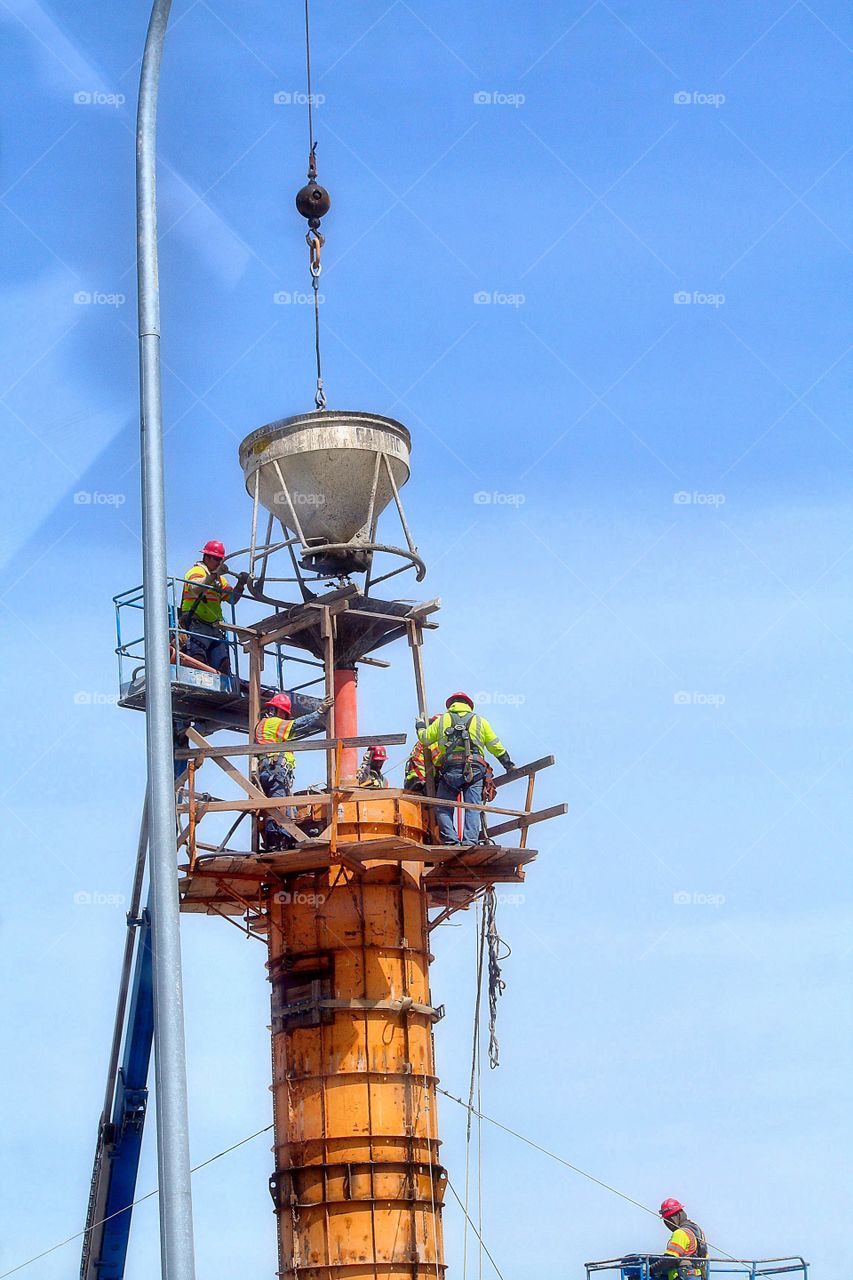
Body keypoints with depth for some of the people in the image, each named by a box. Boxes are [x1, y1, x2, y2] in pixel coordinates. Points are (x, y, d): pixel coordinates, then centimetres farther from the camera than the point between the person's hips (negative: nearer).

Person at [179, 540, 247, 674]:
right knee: (198, 659, -22)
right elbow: (196, 589, -22)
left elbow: (232, 598, 18)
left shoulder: (220, 579, 26)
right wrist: (214, 575, -32)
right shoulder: (197, 571, 1)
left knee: (223, 664, -3)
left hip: (215, 628, 8)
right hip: (196, 625, -8)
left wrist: (240, 584, 1)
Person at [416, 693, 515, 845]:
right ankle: (470, 841, -17)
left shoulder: (442, 721, 15)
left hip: (449, 770, -1)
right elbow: (497, 747, 18)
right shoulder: (480, 721, 17)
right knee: (472, 808, -2)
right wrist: (509, 765, 30)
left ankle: (450, 840, -12)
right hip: (475, 771, 1)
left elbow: (425, 739, 21)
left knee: (443, 808, 5)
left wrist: (420, 727, 42)